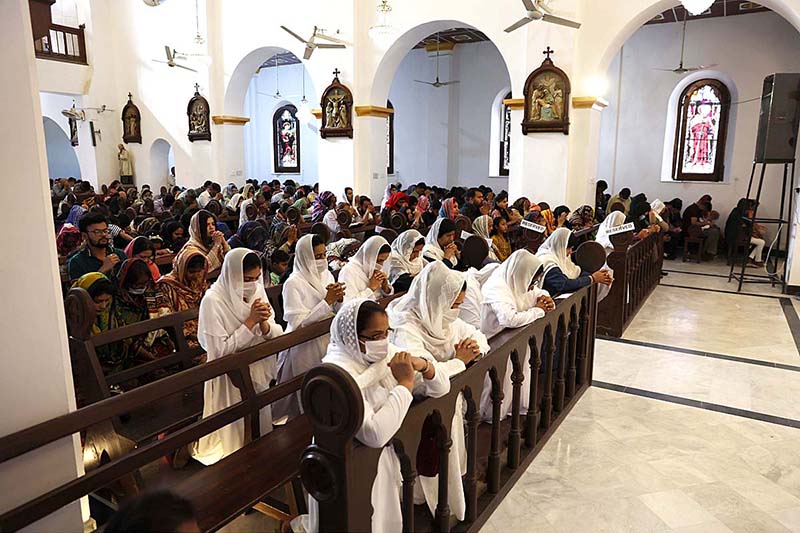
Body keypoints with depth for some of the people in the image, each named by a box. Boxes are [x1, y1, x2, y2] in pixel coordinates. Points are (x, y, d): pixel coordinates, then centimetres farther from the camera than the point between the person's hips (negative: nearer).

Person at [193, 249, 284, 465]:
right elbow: (220, 350, -22)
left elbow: (277, 334, -2)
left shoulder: (256, 290, -4)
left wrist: (264, 322, -23)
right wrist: (250, 321, -24)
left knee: (261, 428, 20)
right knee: (237, 432, 10)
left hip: (258, 371, 5)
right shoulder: (213, 300, -20)